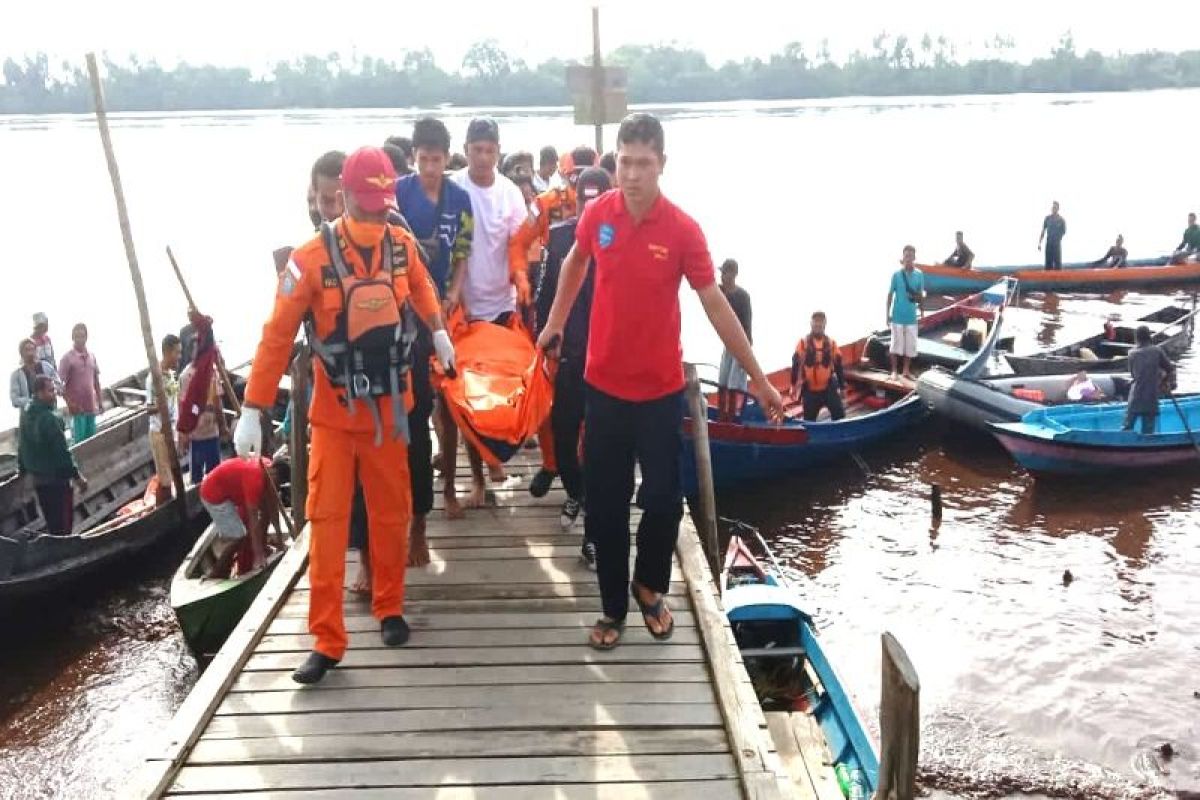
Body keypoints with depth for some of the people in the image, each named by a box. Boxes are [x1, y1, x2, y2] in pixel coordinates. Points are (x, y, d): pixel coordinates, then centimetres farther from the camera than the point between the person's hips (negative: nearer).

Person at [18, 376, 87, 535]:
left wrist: (22, 469, 27)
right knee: (63, 522, 2)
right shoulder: (49, 419, -24)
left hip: (37, 477, 9)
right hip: (56, 478, -9)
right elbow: (62, 451, -23)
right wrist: (77, 476, -17)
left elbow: (22, 446, 15)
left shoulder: (26, 414, 4)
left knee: (51, 520, 20)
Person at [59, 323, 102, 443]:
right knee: (78, 438, -4)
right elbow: (60, 382, -9)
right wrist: (69, 402, -15)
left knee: (91, 436, 10)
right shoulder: (67, 357, -7)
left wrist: (100, 400, 14)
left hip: (91, 404, 5)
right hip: (77, 405, -5)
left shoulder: (91, 356, 9)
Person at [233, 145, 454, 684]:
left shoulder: (403, 245, -5)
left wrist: (438, 331, 23)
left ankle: (389, 608, 31)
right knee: (327, 519, -2)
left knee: (390, 512, 12)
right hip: (334, 412, -3)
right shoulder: (310, 258, -16)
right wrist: (252, 410, -18)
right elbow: (277, 335, -16)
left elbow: (421, 286, 19)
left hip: (388, 407, 3)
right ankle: (326, 640, 5)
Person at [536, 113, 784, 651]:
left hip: (661, 389, -2)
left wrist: (758, 379, -8)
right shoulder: (597, 214, -6)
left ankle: (650, 588, 34)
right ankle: (613, 606, 26)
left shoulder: (683, 229, -14)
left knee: (662, 499, 7)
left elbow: (716, 306, -9)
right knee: (605, 503, 9)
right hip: (604, 385, 2)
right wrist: (555, 321, 20)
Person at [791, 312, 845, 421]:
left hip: (829, 387, 1)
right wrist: (794, 386, -1)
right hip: (810, 390, -1)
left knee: (839, 414, -6)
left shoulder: (831, 343, 2)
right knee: (809, 420, 8)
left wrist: (842, 386, 8)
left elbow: (838, 366, 7)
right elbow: (795, 365, -1)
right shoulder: (803, 343, -4)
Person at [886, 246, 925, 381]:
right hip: (897, 315, -2)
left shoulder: (919, 275, -1)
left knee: (910, 344, 7)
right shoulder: (896, 274, -7)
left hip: (911, 316, 2)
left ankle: (906, 371, 20)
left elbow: (920, 295, 10)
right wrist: (888, 314, -2)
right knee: (896, 343, 1)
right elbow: (890, 295, -2)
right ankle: (894, 371, 12)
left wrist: (921, 309, 1)